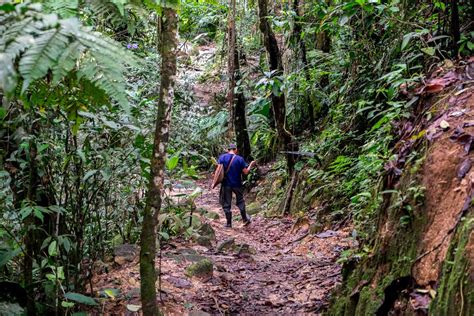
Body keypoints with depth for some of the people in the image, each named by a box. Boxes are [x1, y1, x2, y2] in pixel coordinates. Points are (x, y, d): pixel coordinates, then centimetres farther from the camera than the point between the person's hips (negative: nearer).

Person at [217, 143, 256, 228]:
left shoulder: (222, 157, -5)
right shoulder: (240, 159, -6)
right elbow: (245, 172, -6)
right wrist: (251, 165, 12)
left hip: (226, 184, 0)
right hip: (237, 184, 0)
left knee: (226, 204, 8)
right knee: (240, 201, 20)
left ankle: (228, 223, 10)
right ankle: (245, 219, 27)